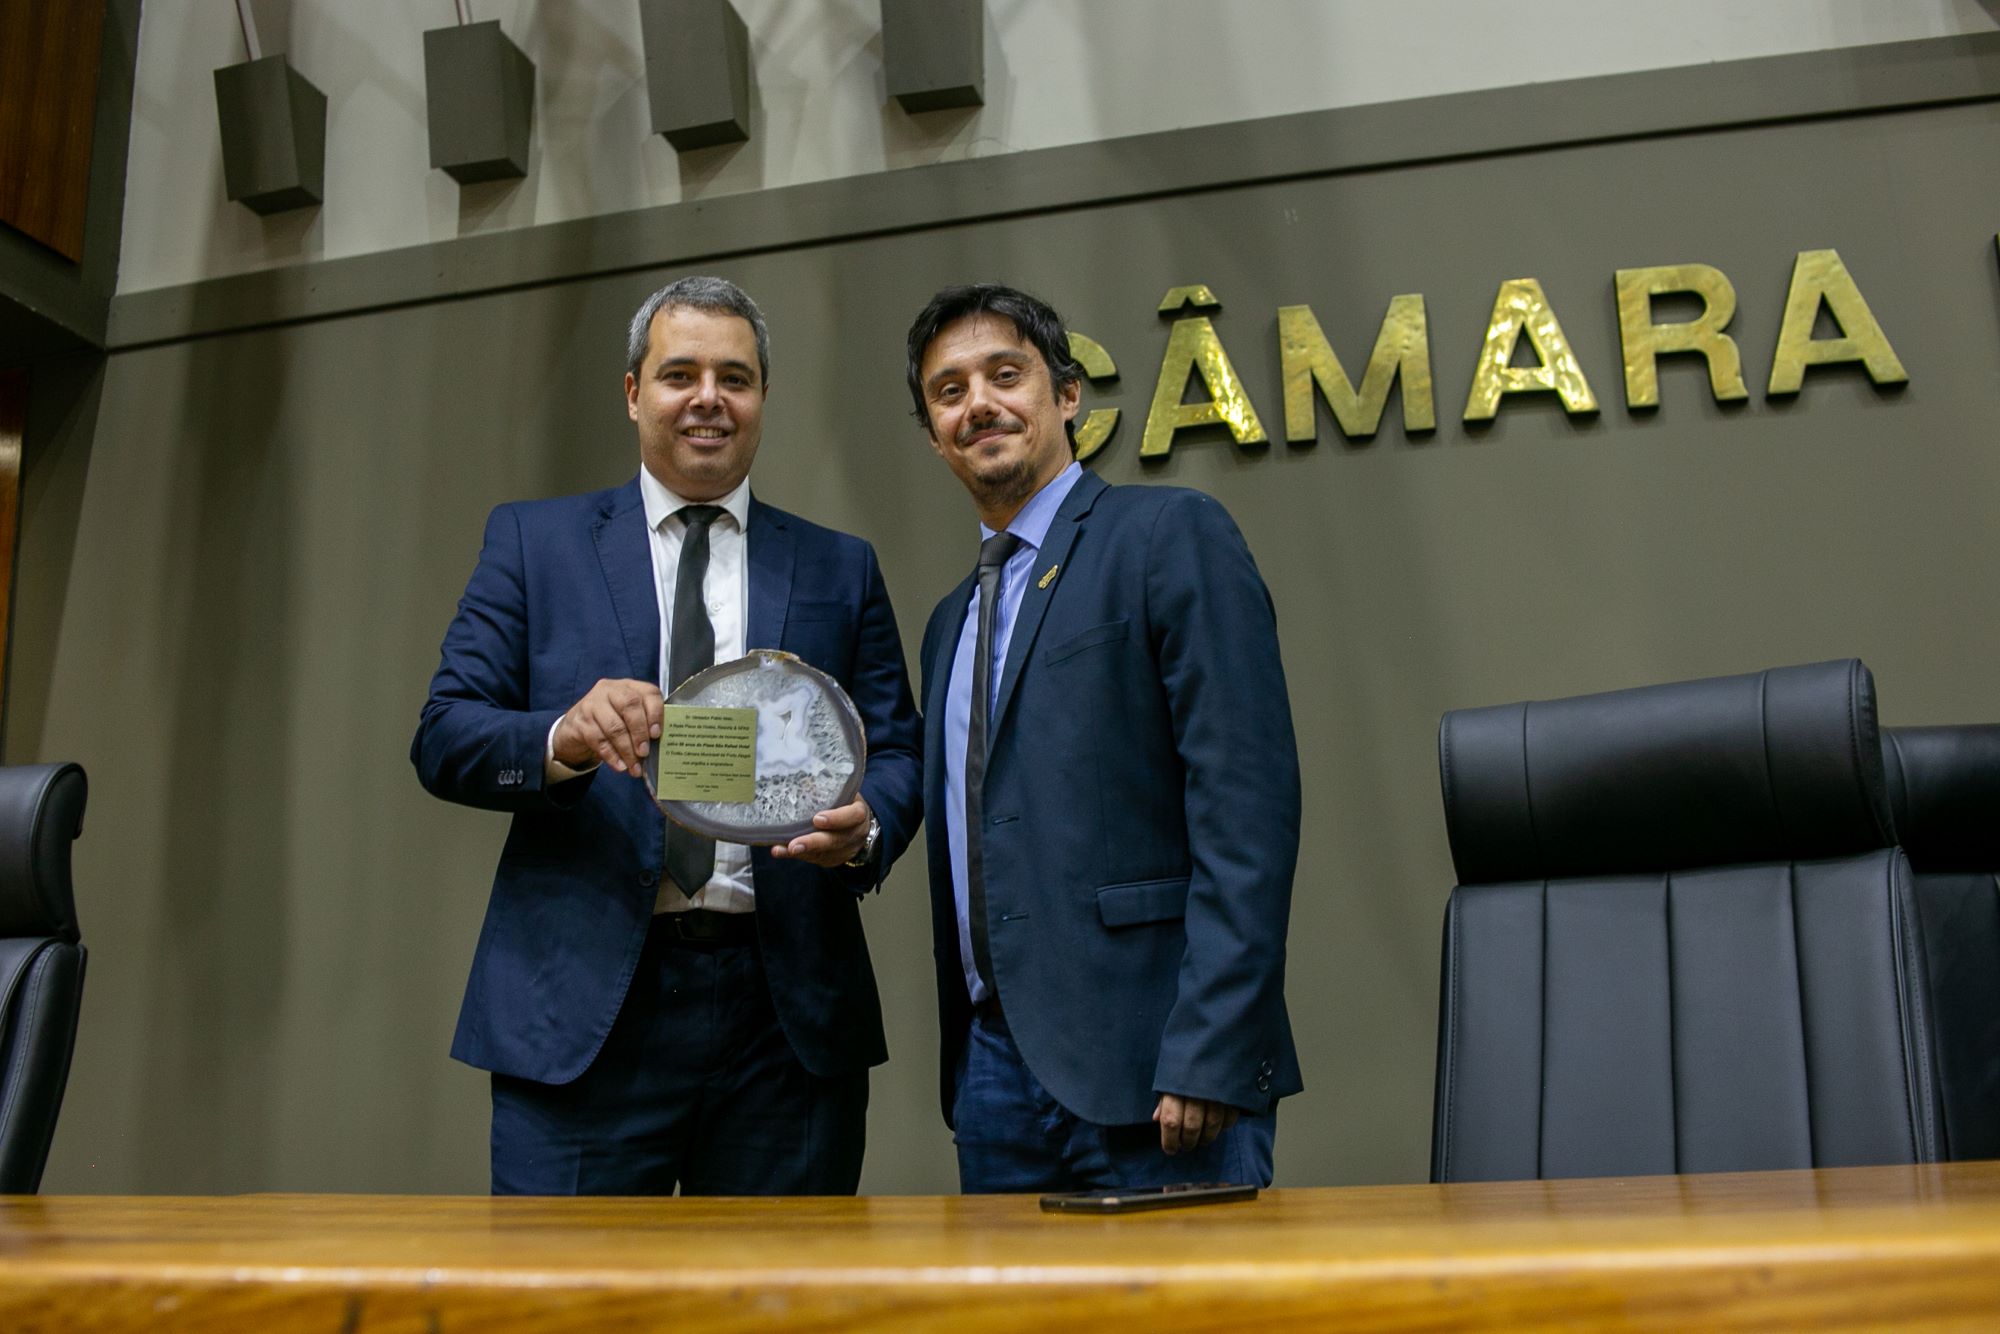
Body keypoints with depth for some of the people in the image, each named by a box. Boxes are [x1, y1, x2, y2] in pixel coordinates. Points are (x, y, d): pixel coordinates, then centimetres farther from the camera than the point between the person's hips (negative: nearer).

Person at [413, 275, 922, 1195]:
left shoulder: (840, 569, 14)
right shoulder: (532, 541, 10)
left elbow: (897, 751, 10)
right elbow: (443, 738, 2)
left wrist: (865, 828, -13)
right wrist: (563, 739, -19)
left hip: (785, 1014, 2)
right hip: (582, 1007, -1)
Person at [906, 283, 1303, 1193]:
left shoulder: (1171, 535, -4)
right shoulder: (951, 623, 19)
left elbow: (1247, 800, -14)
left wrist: (1210, 1052, -20)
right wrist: (963, 1058, 13)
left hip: (1145, 1066, -6)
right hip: (994, 1071, 7)